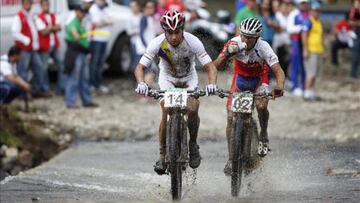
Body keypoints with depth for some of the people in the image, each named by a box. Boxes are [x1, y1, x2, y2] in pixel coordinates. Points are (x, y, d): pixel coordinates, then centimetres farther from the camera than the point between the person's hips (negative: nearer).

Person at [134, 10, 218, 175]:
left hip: (189, 79, 0)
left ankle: (193, 145, 3)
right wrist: (141, 83, -49)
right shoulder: (157, 43, -28)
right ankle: (163, 155, -5)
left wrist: (212, 84, -50)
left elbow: (210, 66, -30)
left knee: (192, 109, -23)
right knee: (167, 115, -20)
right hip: (167, 79, 0)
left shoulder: (192, 42, -30)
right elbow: (140, 67, -28)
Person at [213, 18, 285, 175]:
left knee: (261, 106, -30)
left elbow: (278, 71, -33)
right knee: (231, 116, -10)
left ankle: (263, 136, 1)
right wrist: (227, 54, -50)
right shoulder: (234, 44, -27)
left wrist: (280, 88, -53)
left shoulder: (263, 48, -30)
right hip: (240, 79, 2)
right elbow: (217, 67, -30)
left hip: (258, 80, -2)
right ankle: (231, 159, 0)